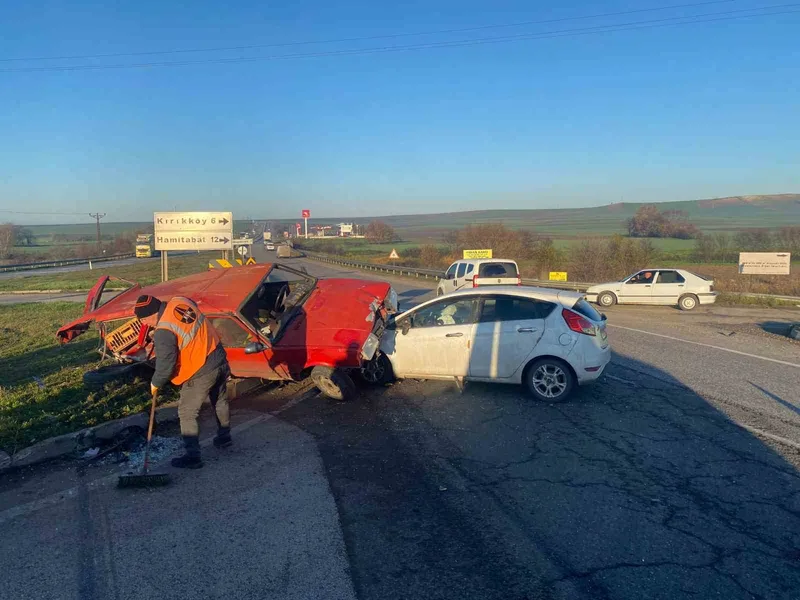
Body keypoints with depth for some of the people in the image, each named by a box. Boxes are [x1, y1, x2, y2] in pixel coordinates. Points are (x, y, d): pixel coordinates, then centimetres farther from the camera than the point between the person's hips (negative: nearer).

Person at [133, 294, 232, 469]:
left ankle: (193, 456, 9)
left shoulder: (164, 332, -23)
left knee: (187, 413, 6)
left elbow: (165, 365, -16)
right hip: (220, 359, 9)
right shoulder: (180, 301, -3)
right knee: (220, 400, 26)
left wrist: (156, 383, 3)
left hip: (201, 373, -8)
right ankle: (224, 437, 44)